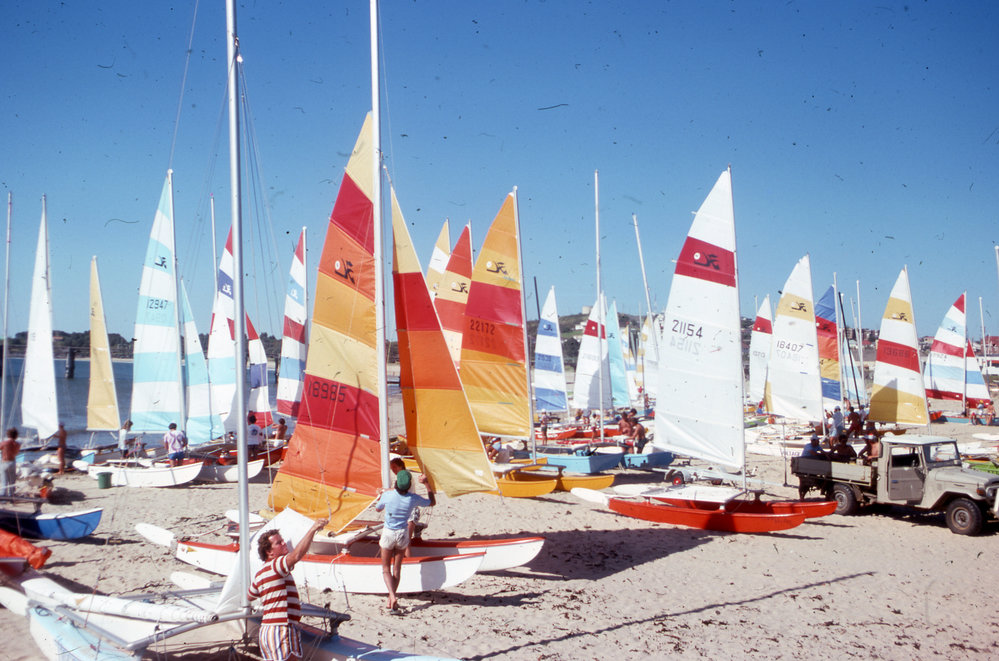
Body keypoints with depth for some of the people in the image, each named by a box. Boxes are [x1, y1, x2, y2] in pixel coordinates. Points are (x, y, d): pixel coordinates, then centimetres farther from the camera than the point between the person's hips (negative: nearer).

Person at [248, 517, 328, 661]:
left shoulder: (260, 574, 18)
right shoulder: (275, 566, -12)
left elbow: (249, 596, 33)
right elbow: (296, 555, -30)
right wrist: (312, 529, -33)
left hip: (266, 629, 10)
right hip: (281, 630, -10)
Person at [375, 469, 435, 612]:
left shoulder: (387, 495, -18)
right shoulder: (413, 499, -15)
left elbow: (377, 509, 3)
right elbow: (432, 502, 3)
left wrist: (380, 497, 20)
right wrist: (426, 484, 3)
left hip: (388, 533, -2)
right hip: (403, 534, 2)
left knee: (386, 569, 10)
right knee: (397, 568, 15)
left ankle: (392, 596, -12)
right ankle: (391, 601, 18)